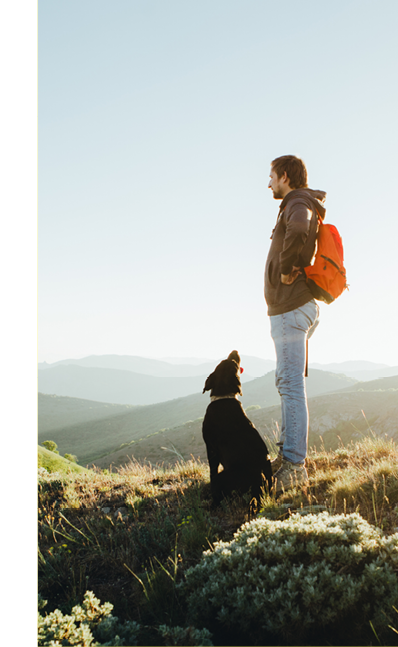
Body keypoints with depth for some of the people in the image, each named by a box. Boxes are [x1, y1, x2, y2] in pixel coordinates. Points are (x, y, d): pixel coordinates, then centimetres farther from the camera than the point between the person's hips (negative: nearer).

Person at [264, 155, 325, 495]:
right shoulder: (305, 206, 22)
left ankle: (294, 464, -9)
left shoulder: (298, 204, -10)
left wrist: (287, 268, -21)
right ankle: (290, 453, 21)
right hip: (298, 305, 11)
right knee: (288, 383, 14)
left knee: (291, 384, -11)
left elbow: (298, 231, -35)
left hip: (291, 307, -11)